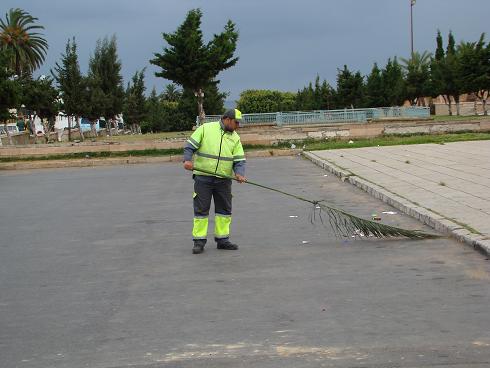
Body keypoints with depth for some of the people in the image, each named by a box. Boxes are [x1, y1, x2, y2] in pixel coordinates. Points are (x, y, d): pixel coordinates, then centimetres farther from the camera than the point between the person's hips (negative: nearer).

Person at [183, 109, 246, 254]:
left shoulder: (235, 138, 7)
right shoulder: (205, 129, -3)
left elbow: (239, 160, 2)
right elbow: (190, 146, -4)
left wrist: (239, 174, -17)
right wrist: (187, 160, -22)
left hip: (224, 180, 4)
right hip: (203, 178, -4)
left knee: (225, 209, 8)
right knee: (201, 209, -1)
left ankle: (222, 239, 20)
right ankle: (199, 241, 6)